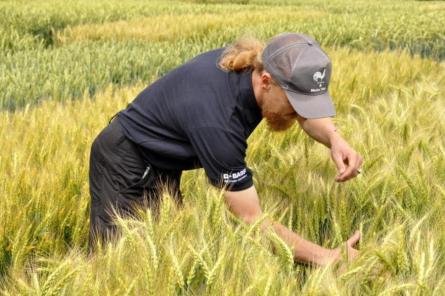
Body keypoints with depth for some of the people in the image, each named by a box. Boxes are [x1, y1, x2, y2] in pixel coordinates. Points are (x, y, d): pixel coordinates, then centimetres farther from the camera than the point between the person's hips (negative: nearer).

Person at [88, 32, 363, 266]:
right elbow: (251, 220, -34)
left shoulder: (264, 63, -18)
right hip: (126, 163, -8)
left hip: (162, 162, 8)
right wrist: (327, 258, -33)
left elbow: (308, 112, 2)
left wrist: (335, 139, -20)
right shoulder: (217, 122, -40)